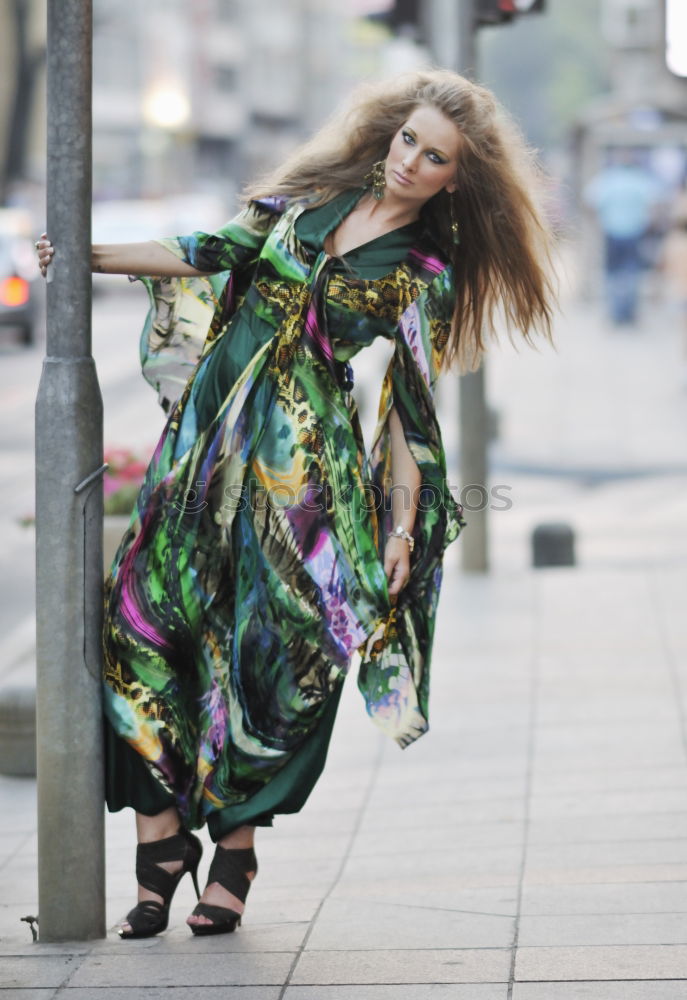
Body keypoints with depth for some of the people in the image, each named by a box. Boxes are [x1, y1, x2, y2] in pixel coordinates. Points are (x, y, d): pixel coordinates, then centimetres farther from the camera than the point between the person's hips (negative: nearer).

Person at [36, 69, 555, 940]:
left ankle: (235, 848, 8)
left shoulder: (425, 277, 0)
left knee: (265, 651, -8)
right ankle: (161, 836, -2)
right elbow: (216, 255, 13)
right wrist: (90, 258, 10)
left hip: (302, 459, -4)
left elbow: (408, 409, -2)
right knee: (142, 614, -8)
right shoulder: (321, 192, 11)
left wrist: (405, 526, -9)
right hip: (211, 429, 4)